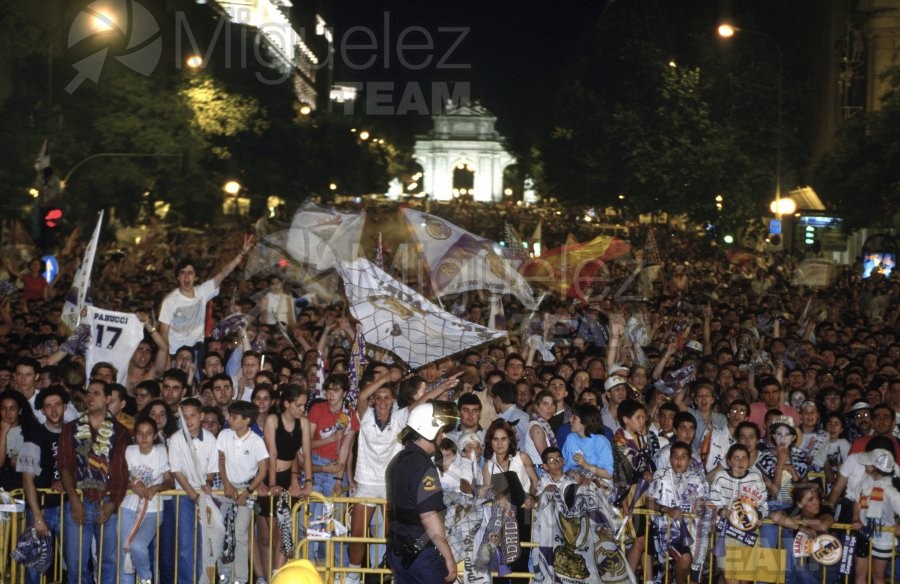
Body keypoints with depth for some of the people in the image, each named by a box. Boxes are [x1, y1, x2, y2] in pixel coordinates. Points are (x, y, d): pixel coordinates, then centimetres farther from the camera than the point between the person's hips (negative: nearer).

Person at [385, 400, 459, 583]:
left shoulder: (397, 461, 12)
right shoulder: (424, 467, -17)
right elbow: (429, 517, -22)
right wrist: (449, 557, -19)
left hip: (398, 552, 9)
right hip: (422, 554, -9)